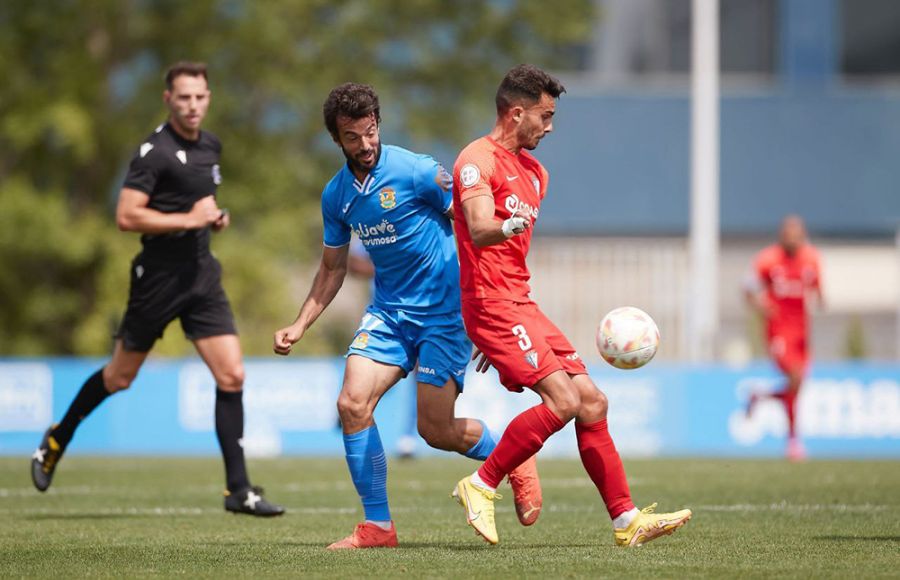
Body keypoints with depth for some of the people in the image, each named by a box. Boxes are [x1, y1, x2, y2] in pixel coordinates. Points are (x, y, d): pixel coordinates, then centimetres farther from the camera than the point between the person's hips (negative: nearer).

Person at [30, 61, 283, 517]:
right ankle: (56, 442, 33)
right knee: (119, 377, 8)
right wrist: (189, 219, -22)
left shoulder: (210, 146, 10)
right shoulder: (155, 152, -15)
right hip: (158, 278, -6)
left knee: (231, 376, -5)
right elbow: (126, 216, -22)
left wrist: (215, 215, 8)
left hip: (201, 275, 6)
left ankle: (238, 489, -2)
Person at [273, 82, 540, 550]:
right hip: (388, 310, 5)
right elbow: (332, 269, 16)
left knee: (436, 431, -6)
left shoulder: (416, 172, -14)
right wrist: (299, 326, 6)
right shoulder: (336, 195, 4)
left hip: (444, 311, -5)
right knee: (352, 404, -13)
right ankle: (377, 525, -3)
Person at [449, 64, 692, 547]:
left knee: (591, 402, 4)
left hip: (520, 306, 9)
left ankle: (626, 520, 6)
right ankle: (481, 486, -10)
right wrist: (506, 227, -48)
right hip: (490, 302, -9)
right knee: (563, 400, -20)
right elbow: (479, 231, -25)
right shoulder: (478, 160, -9)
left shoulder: (535, 172, 20)